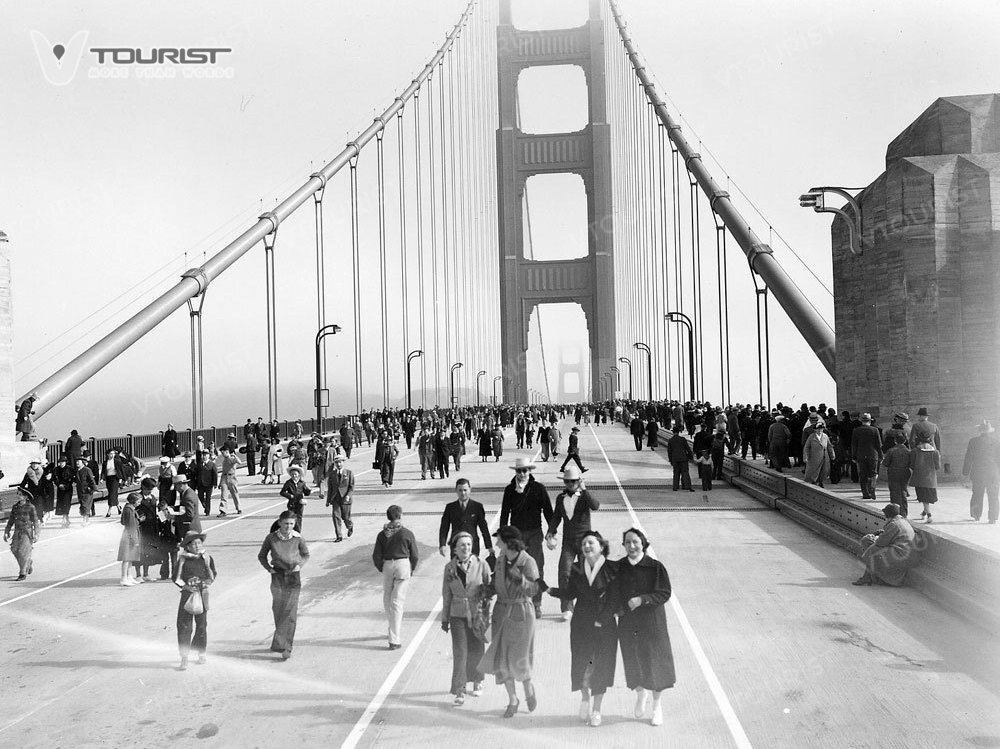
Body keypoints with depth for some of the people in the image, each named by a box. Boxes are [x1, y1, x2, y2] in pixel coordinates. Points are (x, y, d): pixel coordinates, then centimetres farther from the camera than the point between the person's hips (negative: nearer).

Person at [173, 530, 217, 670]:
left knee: (201, 624, 9)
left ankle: (201, 653, 26)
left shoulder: (207, 558, 3)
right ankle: (184, 658, -3)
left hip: (202, 594, 1)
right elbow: (176, 579, 1)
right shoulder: (183, 559, -1)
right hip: (187, 595, -1)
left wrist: (207, 564, -9)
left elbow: (212, 579, 3)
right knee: (184, 625, -7)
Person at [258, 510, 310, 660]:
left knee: (290, 613, -7)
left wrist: (299, 564, -6)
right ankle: (282, 641, 28)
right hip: (277, 577, 1)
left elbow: (306, 555, 11)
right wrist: (268, 568, -5)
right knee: (278, 611, 8)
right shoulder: (271, 538, -5)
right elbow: (261, 556, 9)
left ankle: (285, 647, -5)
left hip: (293, 577, -1)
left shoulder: (298, 539, -6)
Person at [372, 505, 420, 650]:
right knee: (397, 602, -3)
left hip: (387, 566, 2)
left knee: (387, 600, 19)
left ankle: (394, 630, 32)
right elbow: (415, 556, -1)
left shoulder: (382, 534, 1)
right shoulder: (407, 533, -5)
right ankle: (394, 640, -6)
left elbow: (376, 556, 2)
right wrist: (412, 569, 15)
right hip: (403, 564, -2)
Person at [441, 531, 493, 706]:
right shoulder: (449, 568, -1)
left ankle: (477, 681, 37)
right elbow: (446, 595, 7)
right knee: (459, 652, -5)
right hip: (458, 615, 0)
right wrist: (444, 618, 10)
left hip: (477, 614, 0)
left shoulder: (481, 565, -7)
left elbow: (490, 588, 1)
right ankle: (459, 691, 3)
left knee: (476, 651, 12)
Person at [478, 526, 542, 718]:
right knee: (500, 658, 5)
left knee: (518, 659, -2)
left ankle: (528, 687, 30)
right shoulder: (500, 560, 3)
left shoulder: (527, 562, -14)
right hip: (501, 611, 5)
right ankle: (512, 699, 21)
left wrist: (519, 577, -32)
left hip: (520, 612, -5)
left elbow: (534, 590, -19)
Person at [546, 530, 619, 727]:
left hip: (604, 625, -2)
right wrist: (551, 590, -16)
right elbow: (569, 594, 0)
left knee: (601, 666, 5)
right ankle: (585, 698, 32)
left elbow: (615, 600, -8)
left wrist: (601, 620, -13)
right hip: (581, 624, 2)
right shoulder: (576, 570, 3)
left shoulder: (612, 570, -7)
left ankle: (596, 709, 23)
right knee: (580, 664, 2)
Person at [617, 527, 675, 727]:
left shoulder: (655, 567, -11)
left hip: (651, 622, -3)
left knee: (655, 663, 5)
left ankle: (657, 706, 26)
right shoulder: (619, 567, -1)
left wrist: (642, 600, -22)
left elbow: (665, 593, -13)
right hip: (628, 623, 3)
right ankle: (640, 695, 42)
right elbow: (614, 593, 6)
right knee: (633, 663, 13)